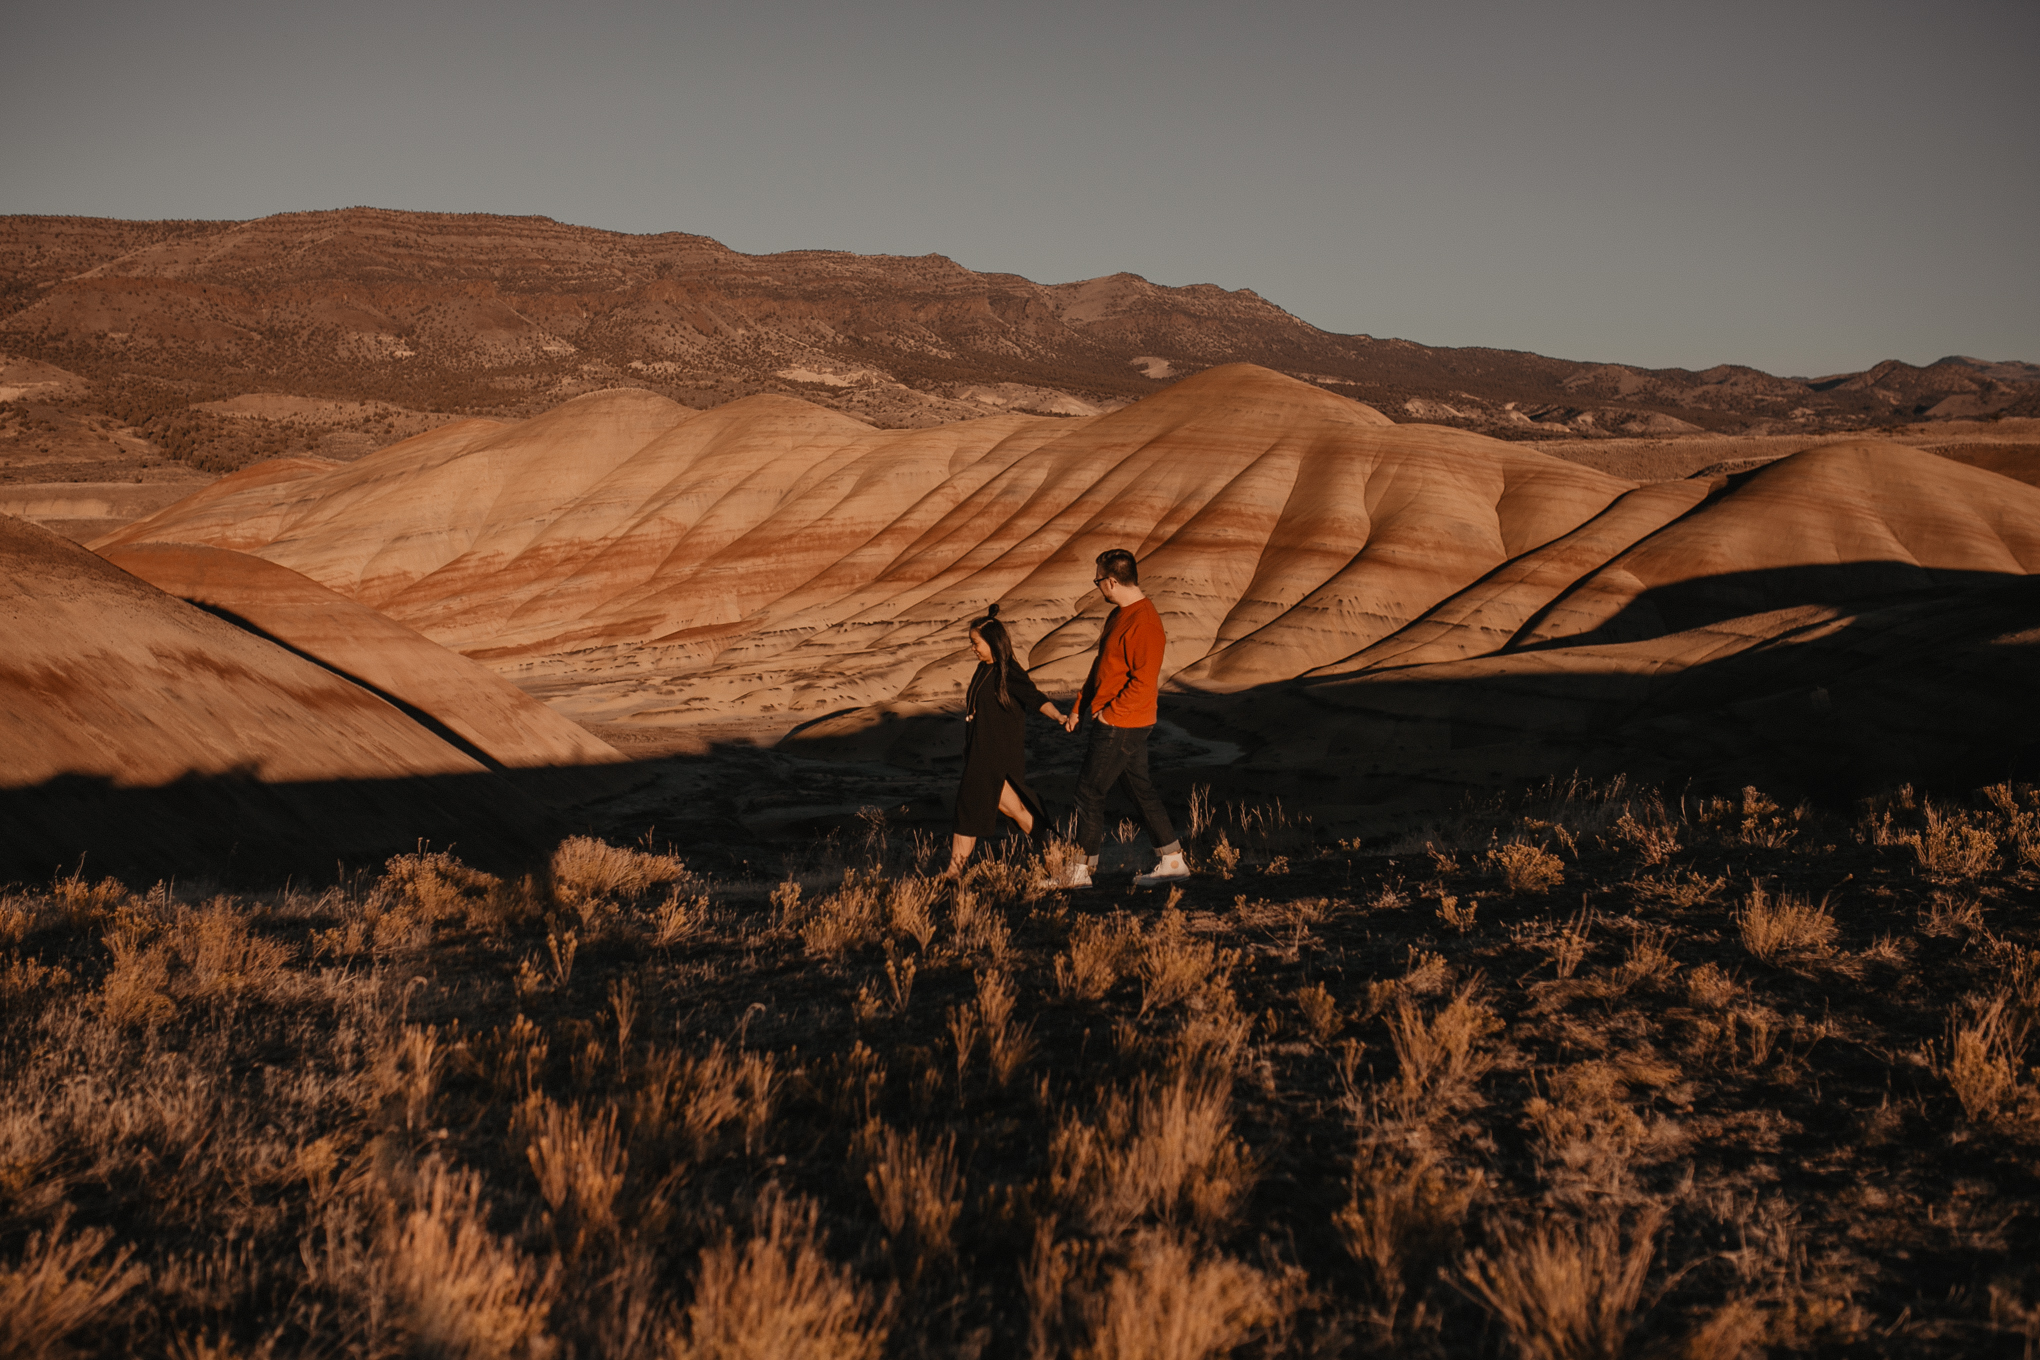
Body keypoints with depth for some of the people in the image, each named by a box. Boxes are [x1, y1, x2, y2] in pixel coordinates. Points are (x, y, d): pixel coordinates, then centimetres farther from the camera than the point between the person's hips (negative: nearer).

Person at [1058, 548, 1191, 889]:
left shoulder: (1144, 624, -22)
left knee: (1089, 790, -3)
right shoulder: (1120, 614, 11)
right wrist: (1079, 708, 18)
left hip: (1120, 725, -10)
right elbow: (1102, 666, 19)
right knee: (1139, 787, 14)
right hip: (1121, 723, 10)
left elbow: (1143, 683, -25)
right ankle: (1173, 860, 20)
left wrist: (1109, 713, -17)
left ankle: (1082, 870, 5)